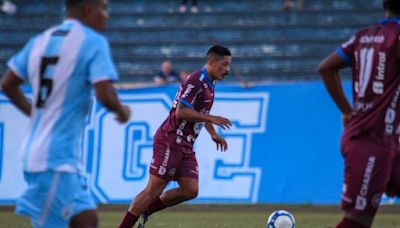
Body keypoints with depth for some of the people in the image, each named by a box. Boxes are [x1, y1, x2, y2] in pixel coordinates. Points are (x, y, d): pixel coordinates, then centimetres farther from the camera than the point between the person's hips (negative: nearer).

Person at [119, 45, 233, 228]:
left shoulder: (209, 84, 15)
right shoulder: (196, 81, -16)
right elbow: (181, 112, -24)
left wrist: (213, 134, 22)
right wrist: (211, 119, -20)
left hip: (185, 146, 9)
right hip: (170, 142, -9)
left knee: (190, 191, 0)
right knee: (154, 190, -9)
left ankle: (145, 211, 12)